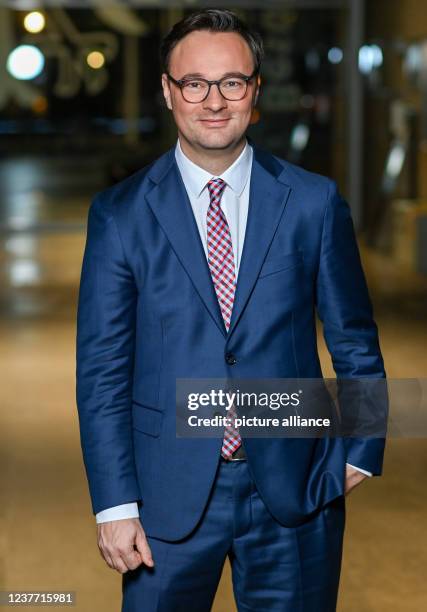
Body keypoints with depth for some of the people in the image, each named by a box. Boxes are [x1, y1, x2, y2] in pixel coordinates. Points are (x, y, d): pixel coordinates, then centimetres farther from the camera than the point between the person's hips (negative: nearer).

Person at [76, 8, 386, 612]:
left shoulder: (314, 202, 1)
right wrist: (115, 504, -6)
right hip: (169, 493, 0)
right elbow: (102, 368, -2)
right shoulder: (120, 213, -1)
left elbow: (354, 340, 9)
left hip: (295, 490, 1)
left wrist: (360, 449, 5)